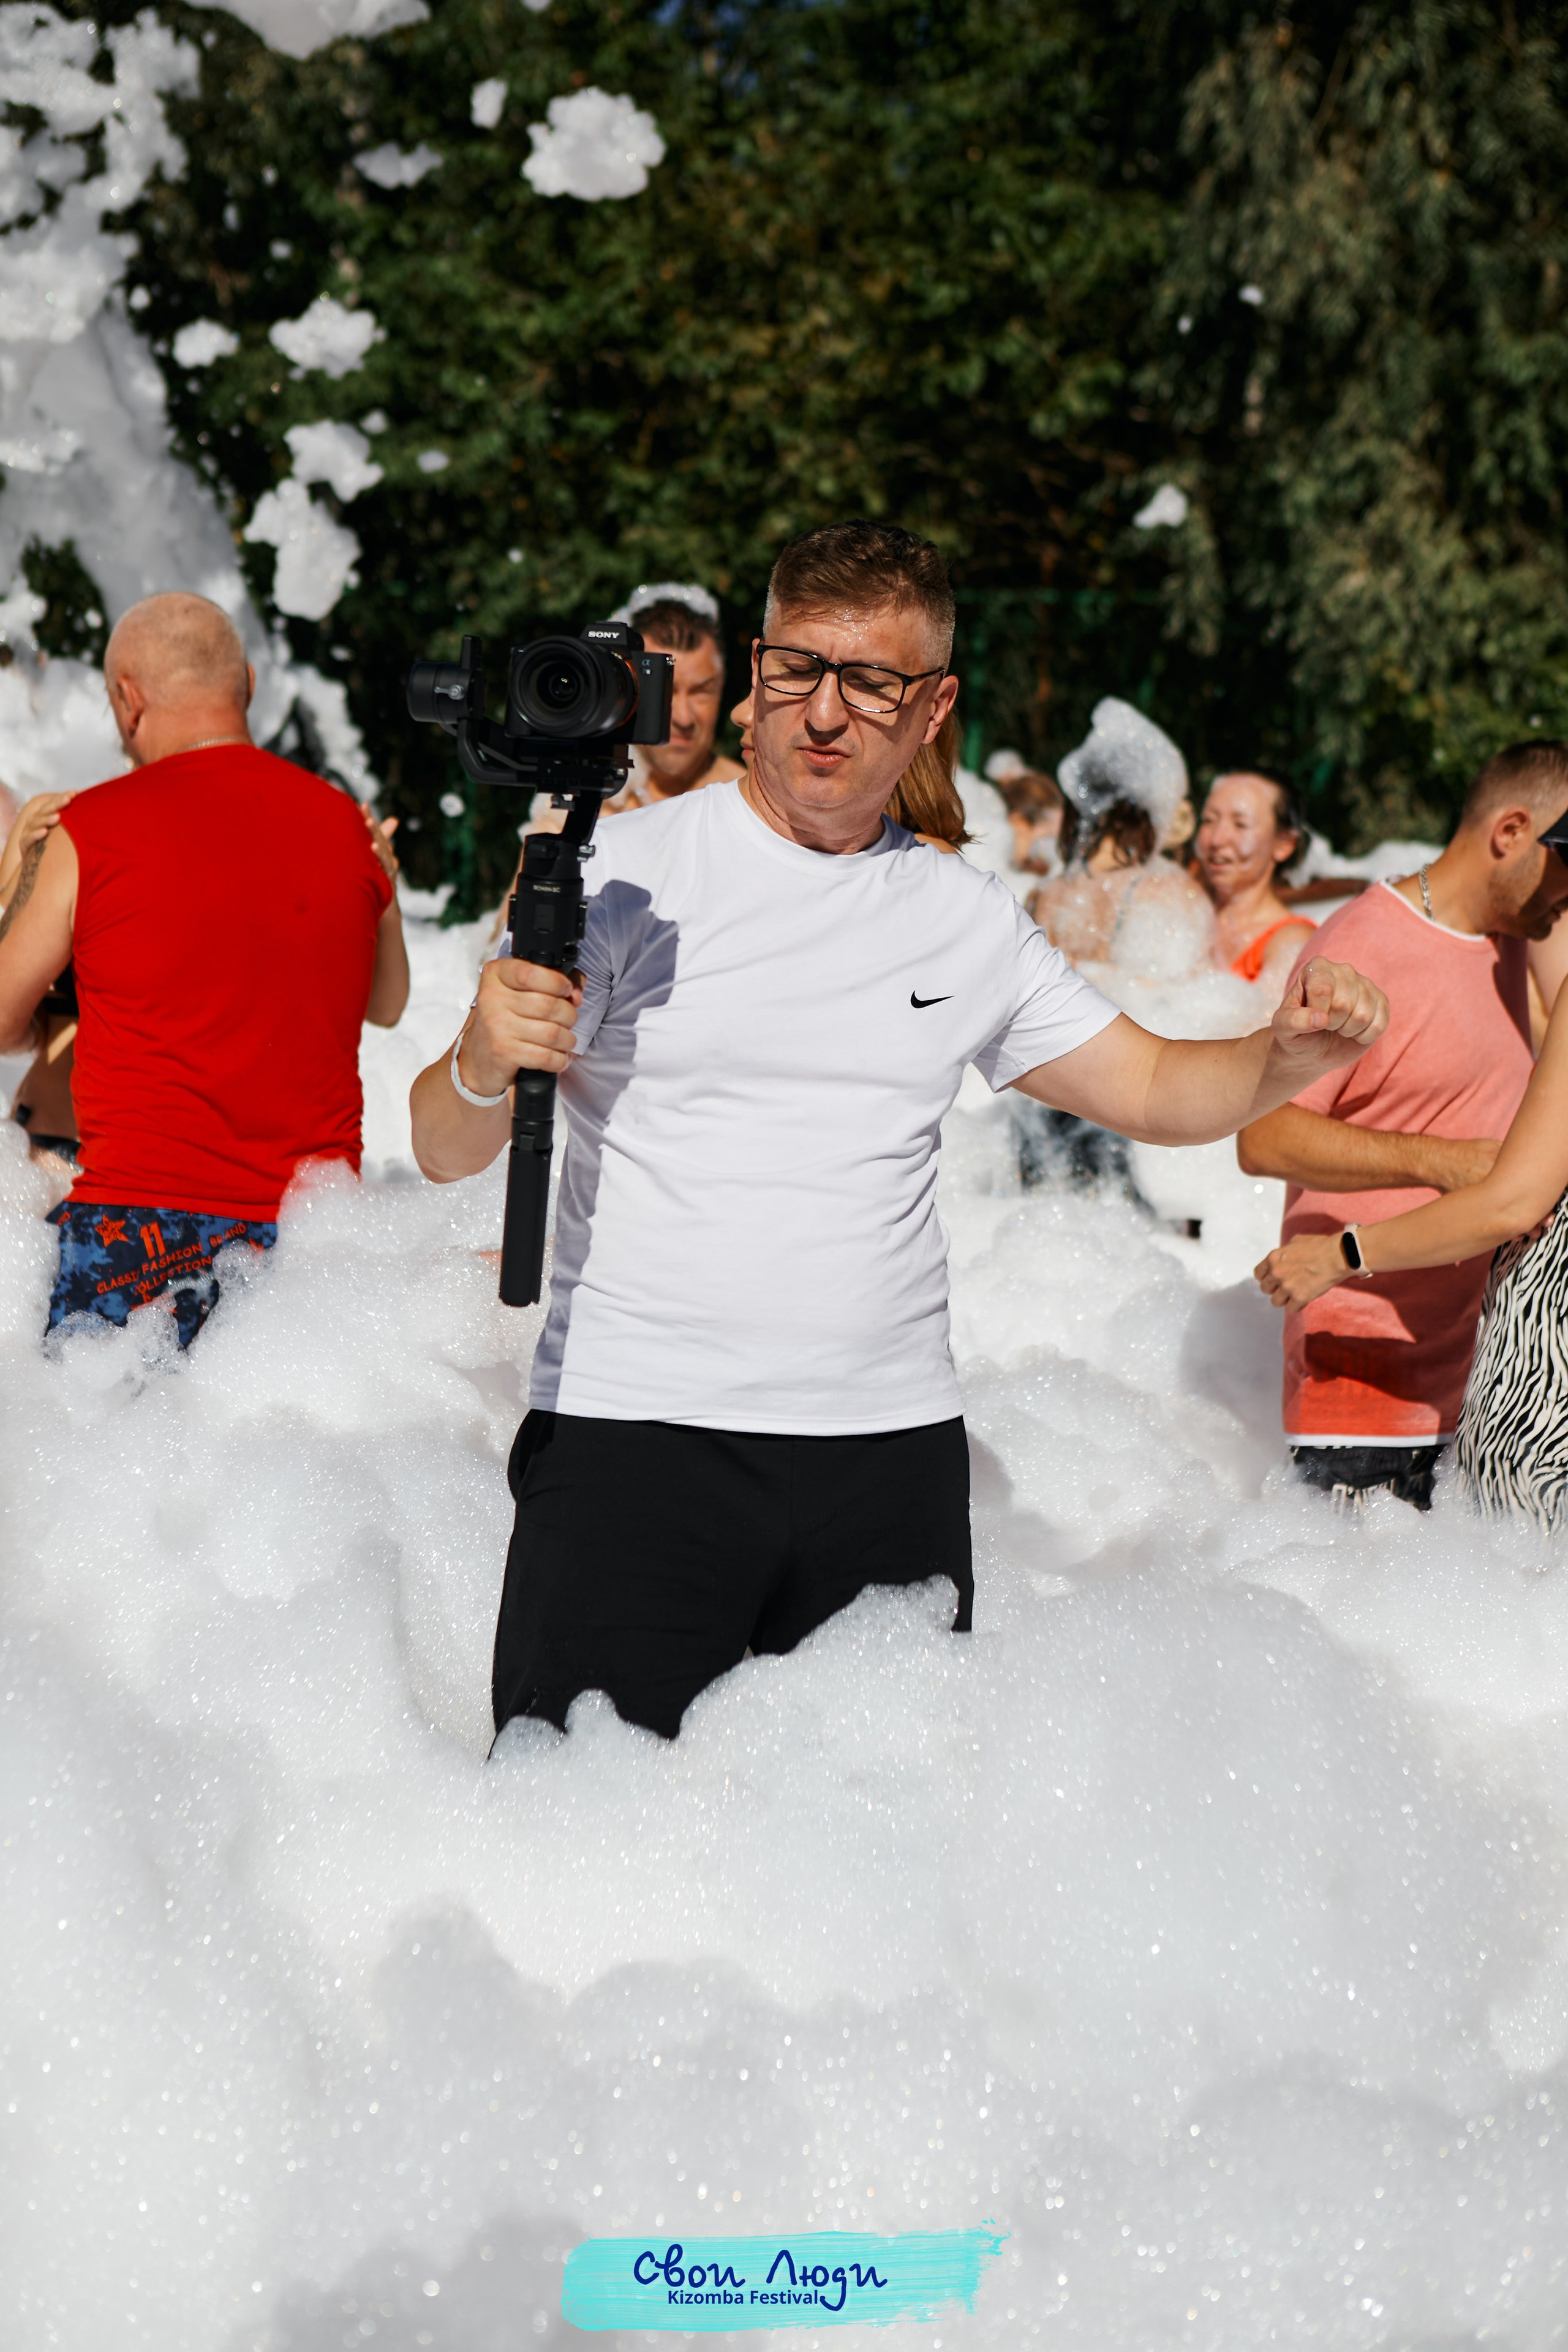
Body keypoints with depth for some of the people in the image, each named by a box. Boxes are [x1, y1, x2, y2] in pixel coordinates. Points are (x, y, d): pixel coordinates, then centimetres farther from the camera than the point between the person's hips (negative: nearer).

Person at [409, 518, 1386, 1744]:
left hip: (893, 1447, 4)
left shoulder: (971, 919, 14)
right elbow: (446, 1150, -4)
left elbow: (1155, 1088, 21)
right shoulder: (625, 873, 0)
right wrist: (486, 1067, -27)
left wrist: (1286, 1057, 0)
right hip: (631, 1426, -4)